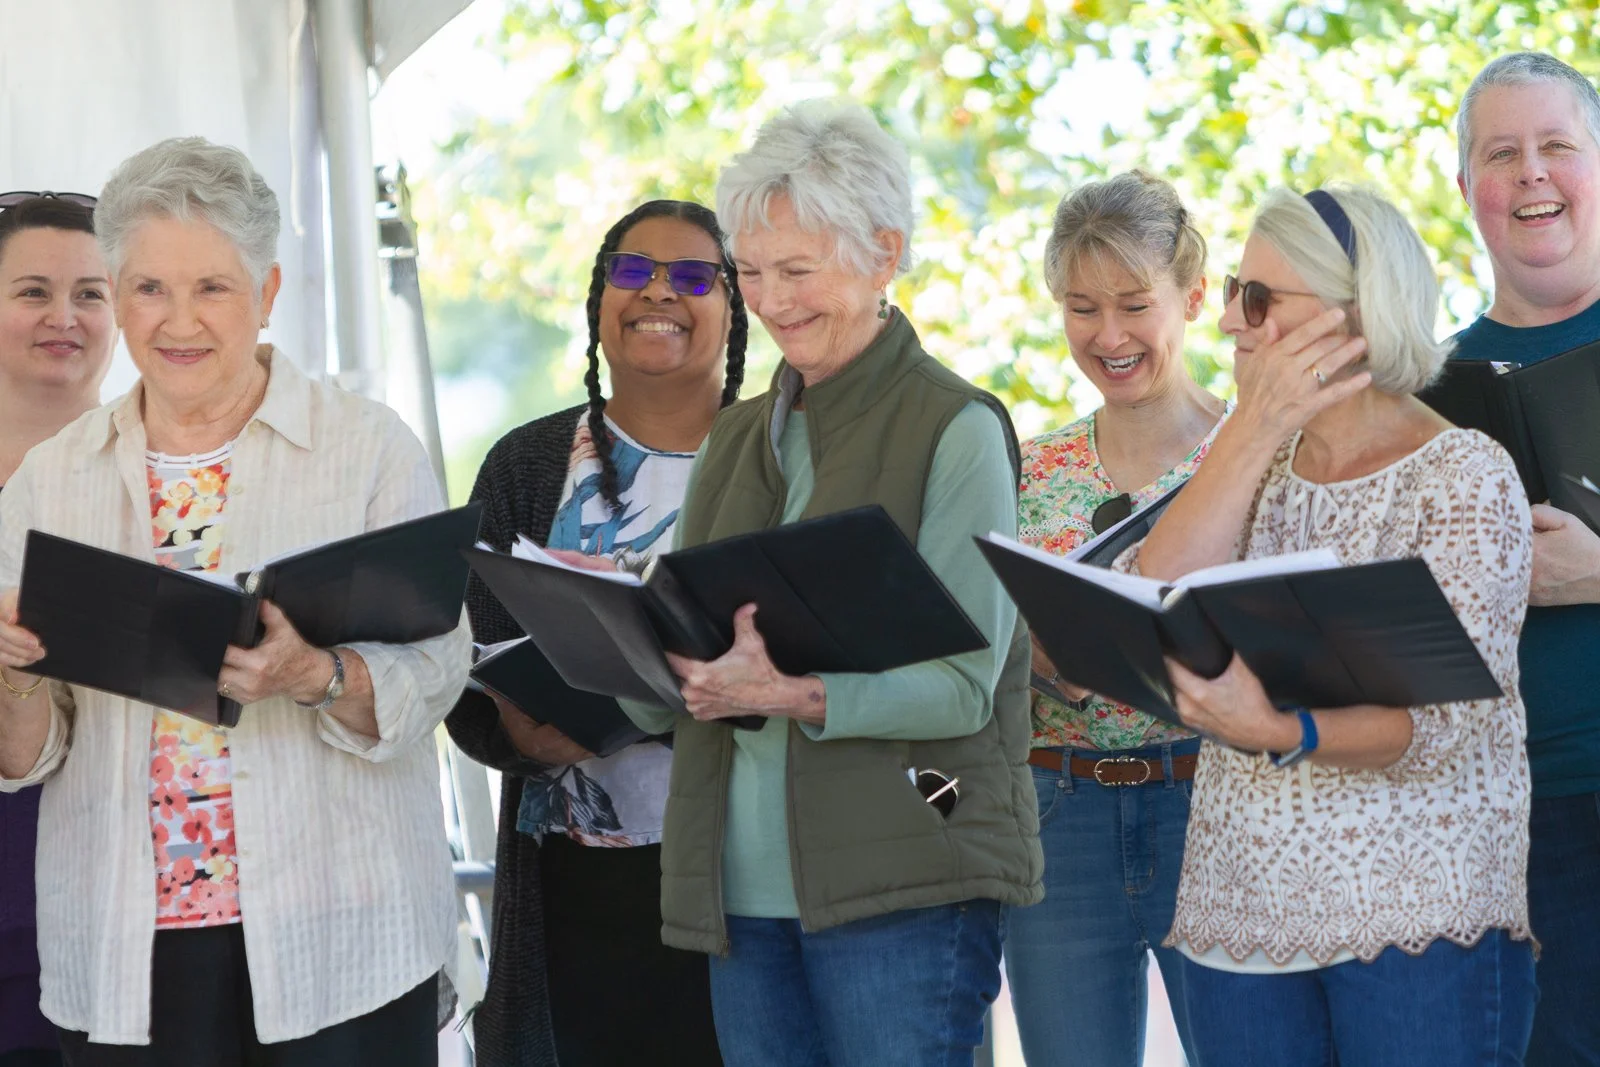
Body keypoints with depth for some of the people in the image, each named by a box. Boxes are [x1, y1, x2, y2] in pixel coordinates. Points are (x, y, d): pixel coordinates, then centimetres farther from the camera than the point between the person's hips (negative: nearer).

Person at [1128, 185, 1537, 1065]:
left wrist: (1279, 734, -34)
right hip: (1240, 916, 5)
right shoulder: (1251, 467, 12)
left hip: (1420, 921, -5)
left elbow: (1442, 716, -17)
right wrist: (1254, 431, -8)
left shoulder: (1467, 477, -5)